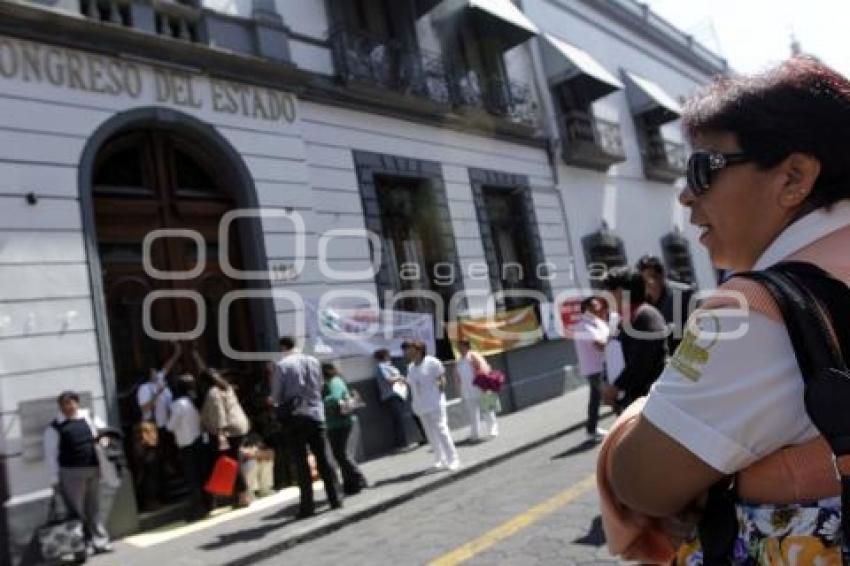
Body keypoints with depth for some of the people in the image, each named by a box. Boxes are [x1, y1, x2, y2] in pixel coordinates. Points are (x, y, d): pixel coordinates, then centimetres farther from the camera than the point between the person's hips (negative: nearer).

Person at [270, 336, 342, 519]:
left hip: (295, 416, -3)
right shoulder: (314, 361, 6)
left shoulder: (282, 366, -7)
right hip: (316, 414, 3)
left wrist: (273, 400, 18)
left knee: (301, 462, 3)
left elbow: (276, 396, -4)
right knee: (323, 458, 10)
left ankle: (307, 506, 3)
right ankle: (335, 498, 13)